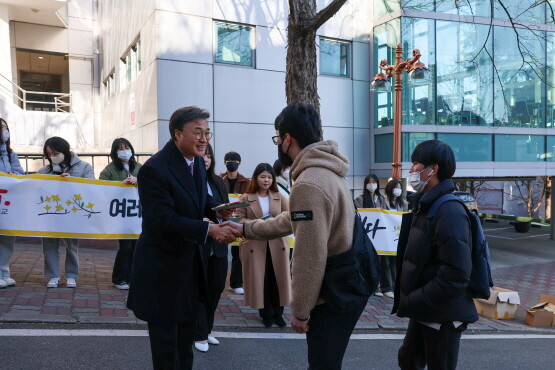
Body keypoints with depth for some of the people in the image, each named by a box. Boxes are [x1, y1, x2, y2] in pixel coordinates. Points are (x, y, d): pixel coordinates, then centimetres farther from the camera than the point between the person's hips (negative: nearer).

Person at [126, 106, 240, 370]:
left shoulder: (197, 161, 1)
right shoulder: (154, 169, -24)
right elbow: (163, 220, -29)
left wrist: (215, 209, -6)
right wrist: (209, 229, -31)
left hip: (190, 260, 8)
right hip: (163, 266, -8)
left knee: (187, 329, 24)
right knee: (165, 335, 10)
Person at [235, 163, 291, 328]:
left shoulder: (279, 197, 8)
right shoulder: (246, 198, 0)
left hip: (277, 243, 2)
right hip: (255, 244, -2)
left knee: (277, 278, 6)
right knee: (260, 280, 3)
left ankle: (278, 313, 21)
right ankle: (266, 314, 18)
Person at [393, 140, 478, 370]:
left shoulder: (449, 211, -22)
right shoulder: (427, 206, 8)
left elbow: (455, 276, -28)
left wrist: (410, 303, -22)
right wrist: (409, 301, 8)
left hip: (443, 315, -9)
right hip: (425, 310, 9)